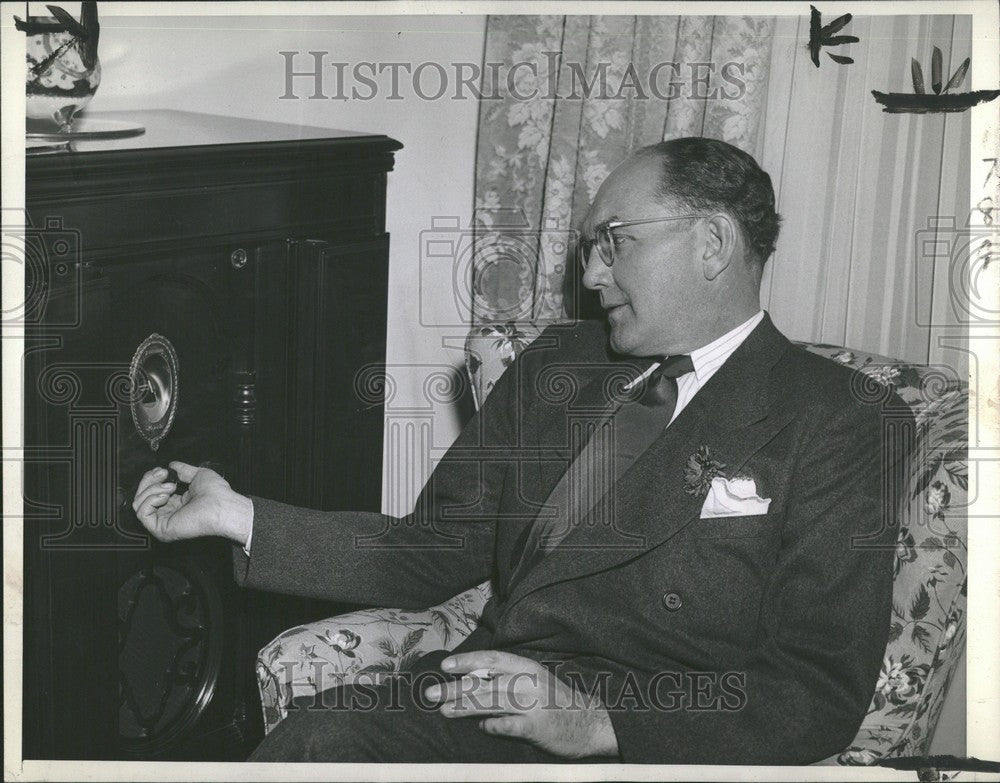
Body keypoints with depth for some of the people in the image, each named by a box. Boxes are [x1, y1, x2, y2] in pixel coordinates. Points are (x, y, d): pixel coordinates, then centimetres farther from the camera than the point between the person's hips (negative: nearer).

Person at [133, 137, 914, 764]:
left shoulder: (846, 423, -1)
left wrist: (601, 721, -20)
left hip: (652, 743, -5)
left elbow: (825, 688, -9)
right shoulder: (556, 364, 17)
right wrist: (239, 517, 5)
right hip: (482, 695, 5)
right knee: (307, 740, -25)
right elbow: (435, 552, 15)